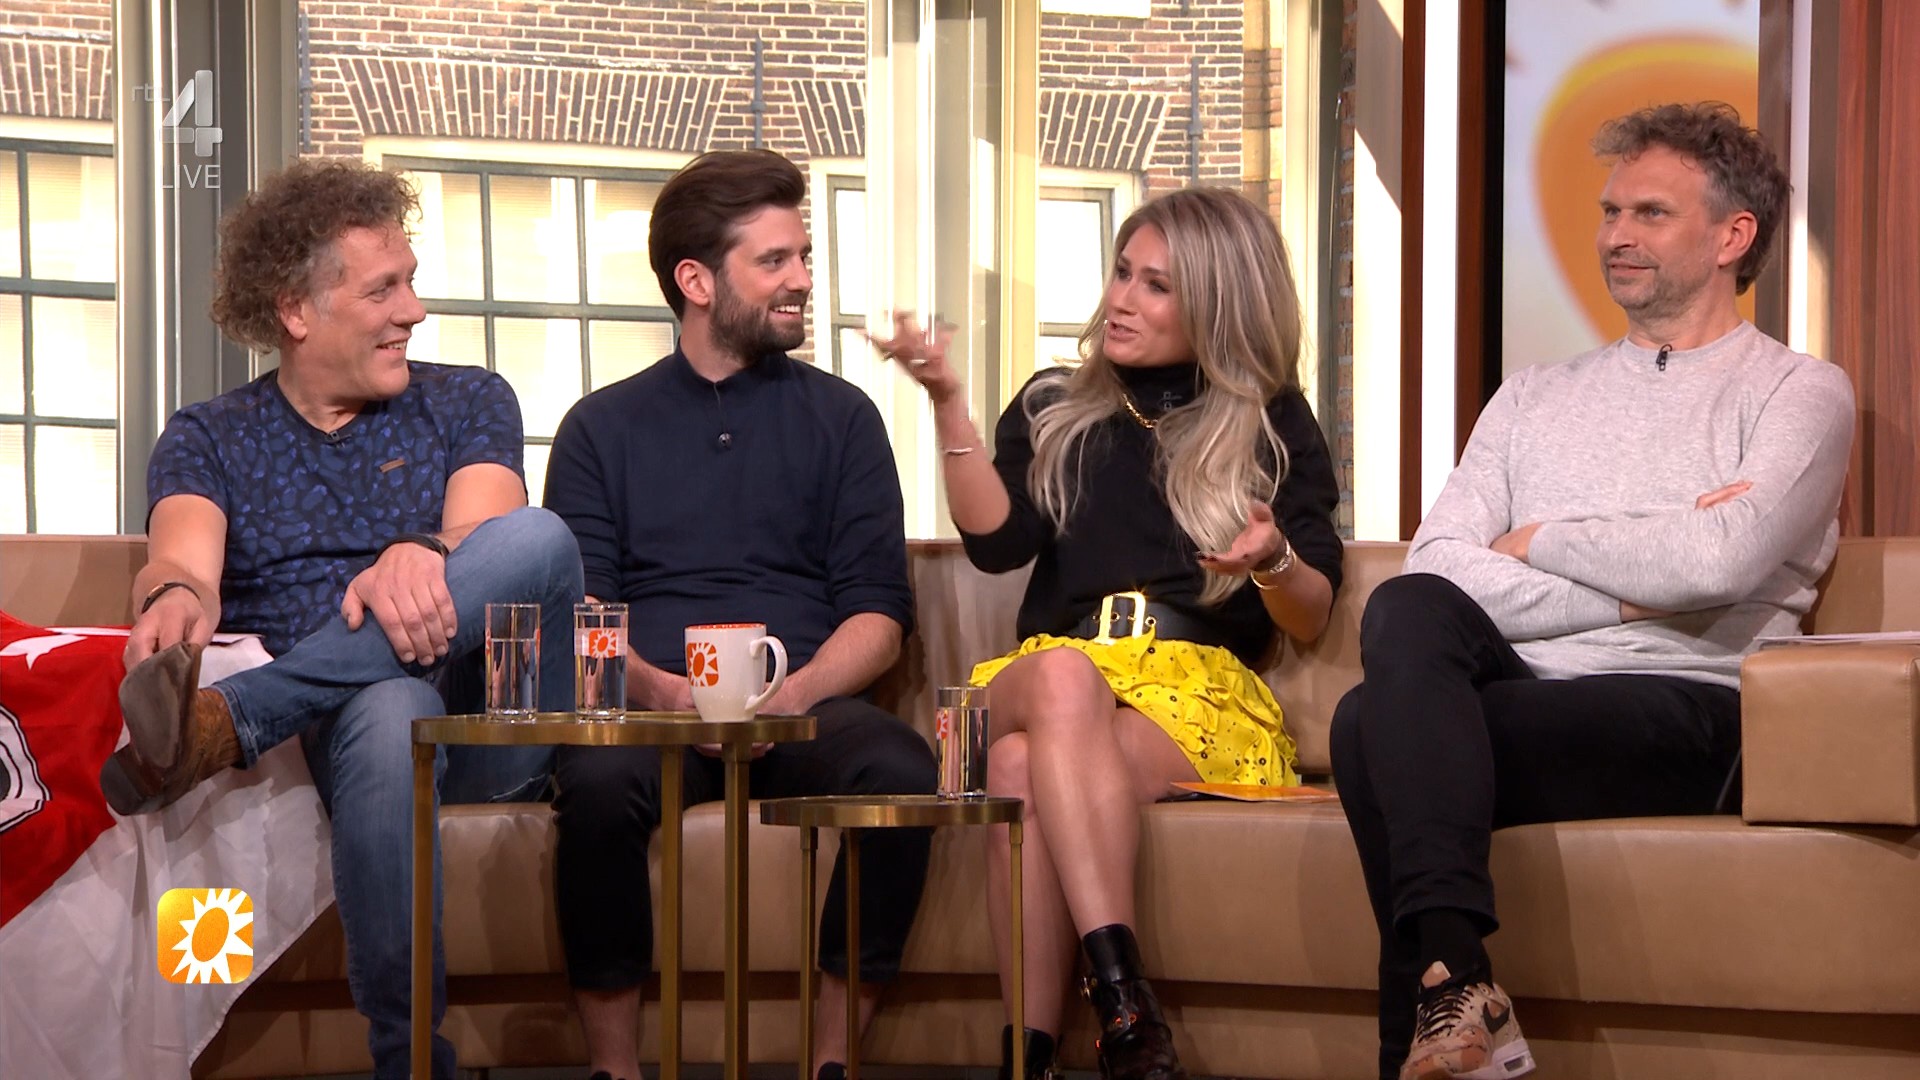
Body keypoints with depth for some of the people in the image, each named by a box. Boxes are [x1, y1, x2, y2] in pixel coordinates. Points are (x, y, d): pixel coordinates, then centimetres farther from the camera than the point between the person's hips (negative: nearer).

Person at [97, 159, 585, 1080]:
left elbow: (489, 540, -4)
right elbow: (182, 563, -5)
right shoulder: (207, 440, 16)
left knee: (538, 537, -30)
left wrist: (421, 556, -30)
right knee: (390, 710, -40)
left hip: (492, 722, 1)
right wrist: (177, 598, -33)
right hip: (340, 719, -1)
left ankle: (217, 726, -37)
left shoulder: (468, 402, 17)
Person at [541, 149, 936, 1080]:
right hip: (650, 708, -1)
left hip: (806, 705, 1)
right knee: (599, 781, -35)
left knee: (900, 771, -32)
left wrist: (795, 692, -12)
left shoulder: (839, 417, 17)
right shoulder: (603, 428, 16)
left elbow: (880, 610, 8)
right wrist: (656, 688, -16)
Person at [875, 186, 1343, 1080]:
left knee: (1029, 770, -36)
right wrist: (946, 402, -7)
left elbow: (1311, 619, 8)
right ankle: (1125, 1006, -50)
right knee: (1064, 674, -39)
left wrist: (1274, 563, -15)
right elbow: (997, 542, 0)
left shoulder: (1274, 425, 14)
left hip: (1202, 695, -1)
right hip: (1045, 683, 2)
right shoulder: (1053, 409, 18)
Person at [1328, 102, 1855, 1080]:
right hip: (1512, 694, 5)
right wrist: (1628, 592, -5)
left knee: (1375, 725, -28)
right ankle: (1454, 975, -38)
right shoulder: (1534, 397, 24)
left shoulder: (1799, 394, 9)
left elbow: (1716, 562, -12)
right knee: (1407, 609, -30)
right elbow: (1436, 566, 6)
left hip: (1680, 715, -5)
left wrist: (1539, 541, 3)